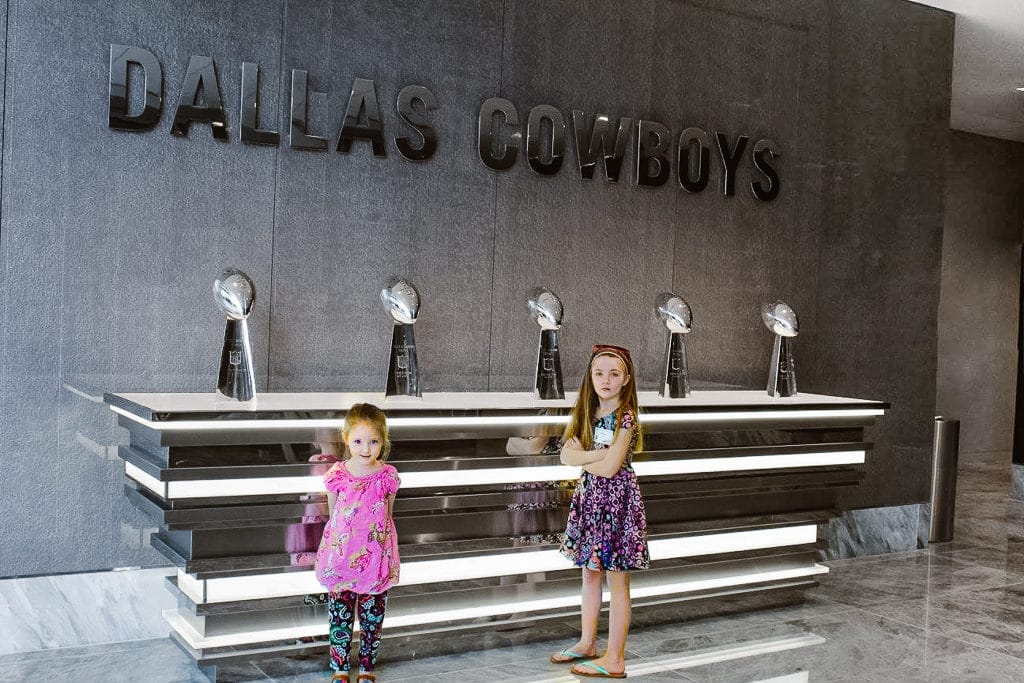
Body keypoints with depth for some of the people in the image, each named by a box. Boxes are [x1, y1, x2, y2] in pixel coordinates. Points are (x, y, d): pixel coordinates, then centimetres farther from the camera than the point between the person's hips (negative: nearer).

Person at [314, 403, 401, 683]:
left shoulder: (388, 477, -9)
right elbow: (332, 514, 4)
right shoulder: (337, 475, -10)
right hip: (341, 559, 0)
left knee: (372, 617, 12)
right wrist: (338, 543, 8)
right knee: (340, 617, 10)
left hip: (376, 559, 1)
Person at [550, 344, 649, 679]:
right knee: (590, 574, 17)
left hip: (616, 500, -7)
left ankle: (615, 659, 8)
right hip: (589, 497, 7)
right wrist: (600, 453, -18)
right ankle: (587, 643, 32)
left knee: (617, 581, 1)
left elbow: (608, 468, -21)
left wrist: (581, 455, -6)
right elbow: (567, 455, -3)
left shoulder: (625, 417, -15)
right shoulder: (587, 413, 7)